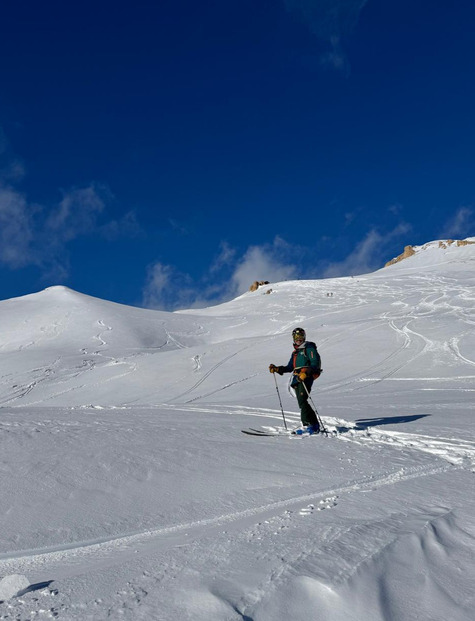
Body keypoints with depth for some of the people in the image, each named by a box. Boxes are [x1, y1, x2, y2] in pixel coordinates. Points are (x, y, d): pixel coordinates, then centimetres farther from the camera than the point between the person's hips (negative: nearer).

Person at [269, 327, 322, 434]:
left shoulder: (309, 348, 2)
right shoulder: (295, 352, 26)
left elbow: (315, 363, -9)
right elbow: (290, 367, 26)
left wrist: (306, 373, -23)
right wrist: (277, 369, 14)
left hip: (306, 378, -8)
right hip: (297, 379, 8)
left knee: (302, 401, -19)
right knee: (301, 403, 0)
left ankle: (313, 425, -18)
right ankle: (310, 424, 3)